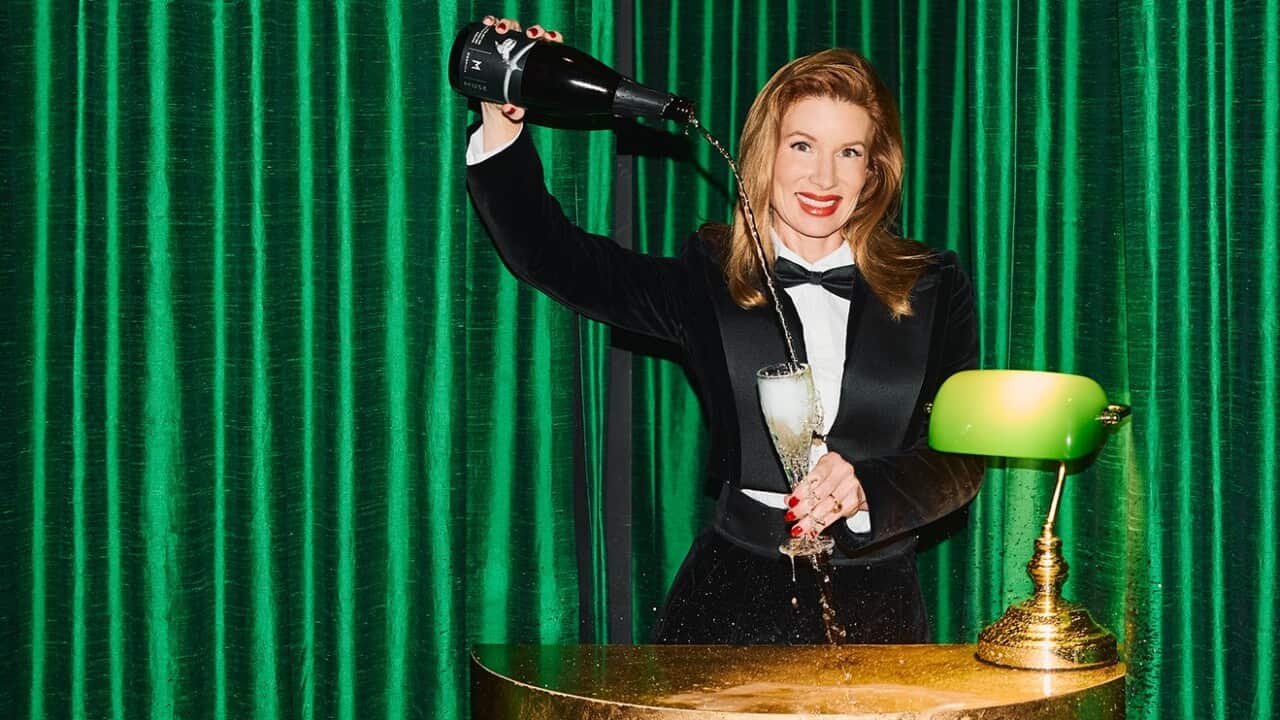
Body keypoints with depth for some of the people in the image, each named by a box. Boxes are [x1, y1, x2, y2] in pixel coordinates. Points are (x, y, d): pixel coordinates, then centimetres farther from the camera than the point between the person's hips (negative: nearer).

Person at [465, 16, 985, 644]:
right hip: (730, 598, 0)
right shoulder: (711, 280, 7)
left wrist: (865, 488, -17)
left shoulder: (933, 290, 7)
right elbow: (551, 256, 4)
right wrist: (502, 131, -7)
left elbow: (962, 461, 1)